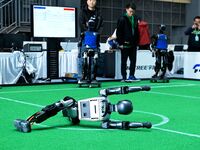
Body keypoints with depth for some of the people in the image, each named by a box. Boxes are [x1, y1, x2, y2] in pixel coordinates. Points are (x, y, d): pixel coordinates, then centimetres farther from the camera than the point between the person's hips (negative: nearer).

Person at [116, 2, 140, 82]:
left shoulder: (135, 19, 10)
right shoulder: (122, 19, -8)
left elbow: (137, 31, 15)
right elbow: (118, 32, -9)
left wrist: (137, 42, 10)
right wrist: (120, 43, -12)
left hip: (133, 44, 6)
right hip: (125, 44, -6)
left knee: (133, 60, 7)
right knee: (124, 61, 2)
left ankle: (131, 76, 16)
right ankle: (124, 77, 5)